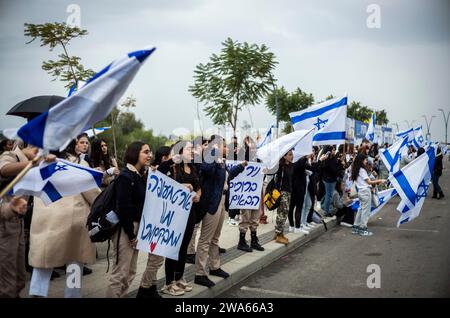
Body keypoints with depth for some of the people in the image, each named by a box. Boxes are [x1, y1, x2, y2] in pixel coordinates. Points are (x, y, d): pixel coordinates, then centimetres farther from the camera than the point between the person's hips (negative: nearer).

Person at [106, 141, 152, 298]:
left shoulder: (140, 175, 11)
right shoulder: (125, 176, -15)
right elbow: (123, 207, -20)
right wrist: (130, 233, -16)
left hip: (136, 227, 9)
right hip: (125, 229, -9)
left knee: (130, 272, 15)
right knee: (120, 273, -4)